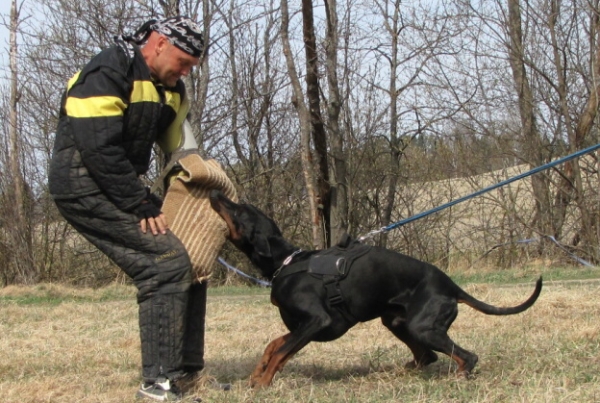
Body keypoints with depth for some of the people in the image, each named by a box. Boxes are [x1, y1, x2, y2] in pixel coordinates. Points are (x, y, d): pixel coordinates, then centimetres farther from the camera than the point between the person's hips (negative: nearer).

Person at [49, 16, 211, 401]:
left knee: (190, 261, 7)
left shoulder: (169, 88, 11)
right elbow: (100, 149, -25)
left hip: (122, 189, 10)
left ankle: (187, 368, 13)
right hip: (86, 187, -10)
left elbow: (178, 141, 19)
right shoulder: (107, 73, -18)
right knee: (167, 262, -19)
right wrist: (142, 205, -22)